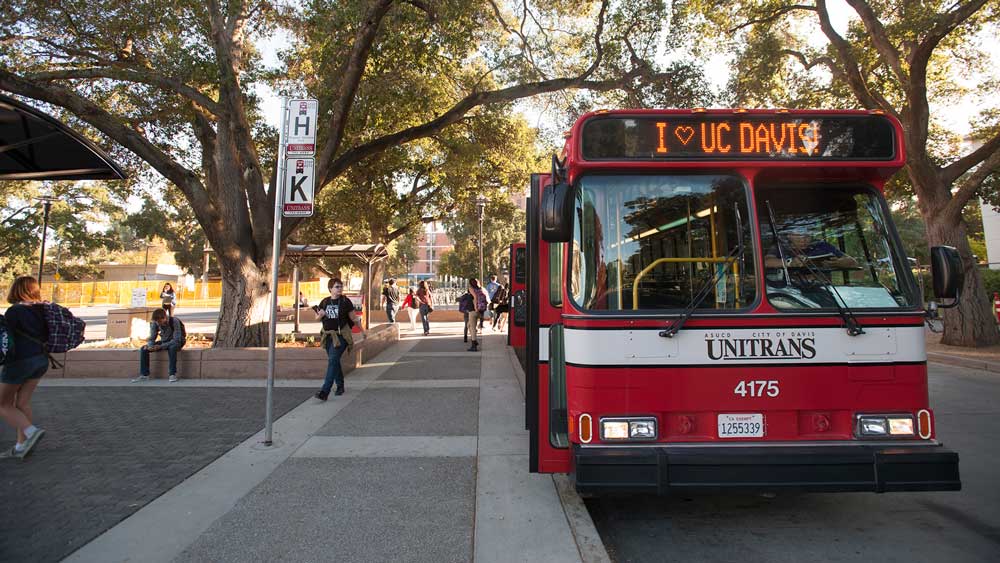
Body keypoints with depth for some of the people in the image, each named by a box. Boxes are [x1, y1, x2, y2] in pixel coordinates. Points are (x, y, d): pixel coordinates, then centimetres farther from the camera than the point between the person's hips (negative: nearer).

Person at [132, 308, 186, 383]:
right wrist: (150, 345, -29)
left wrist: (161, 346, -38)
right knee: (143, 349, -12)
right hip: (164, 342, 6)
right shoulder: (155, 324, -11)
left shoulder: (174, 321, -28)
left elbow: (176, 340, -30)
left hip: (177, 342, -6)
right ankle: (144, 375, -7)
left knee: (172, 347, -40)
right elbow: (152, 338, -5)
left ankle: (172, 374, -32)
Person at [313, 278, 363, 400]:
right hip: (328, 335, 5)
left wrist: (361, 330, -5)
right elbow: (317, 317, 16)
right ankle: (340, 386, 35)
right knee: (335, 361, 16)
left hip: (341, 335, -5)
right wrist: (320, 314, -6)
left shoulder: (345, 301, -3)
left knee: (332, 360, -14)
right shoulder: (324, 302, 8)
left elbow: (353, 318, 1)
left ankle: (325, 392, -18)